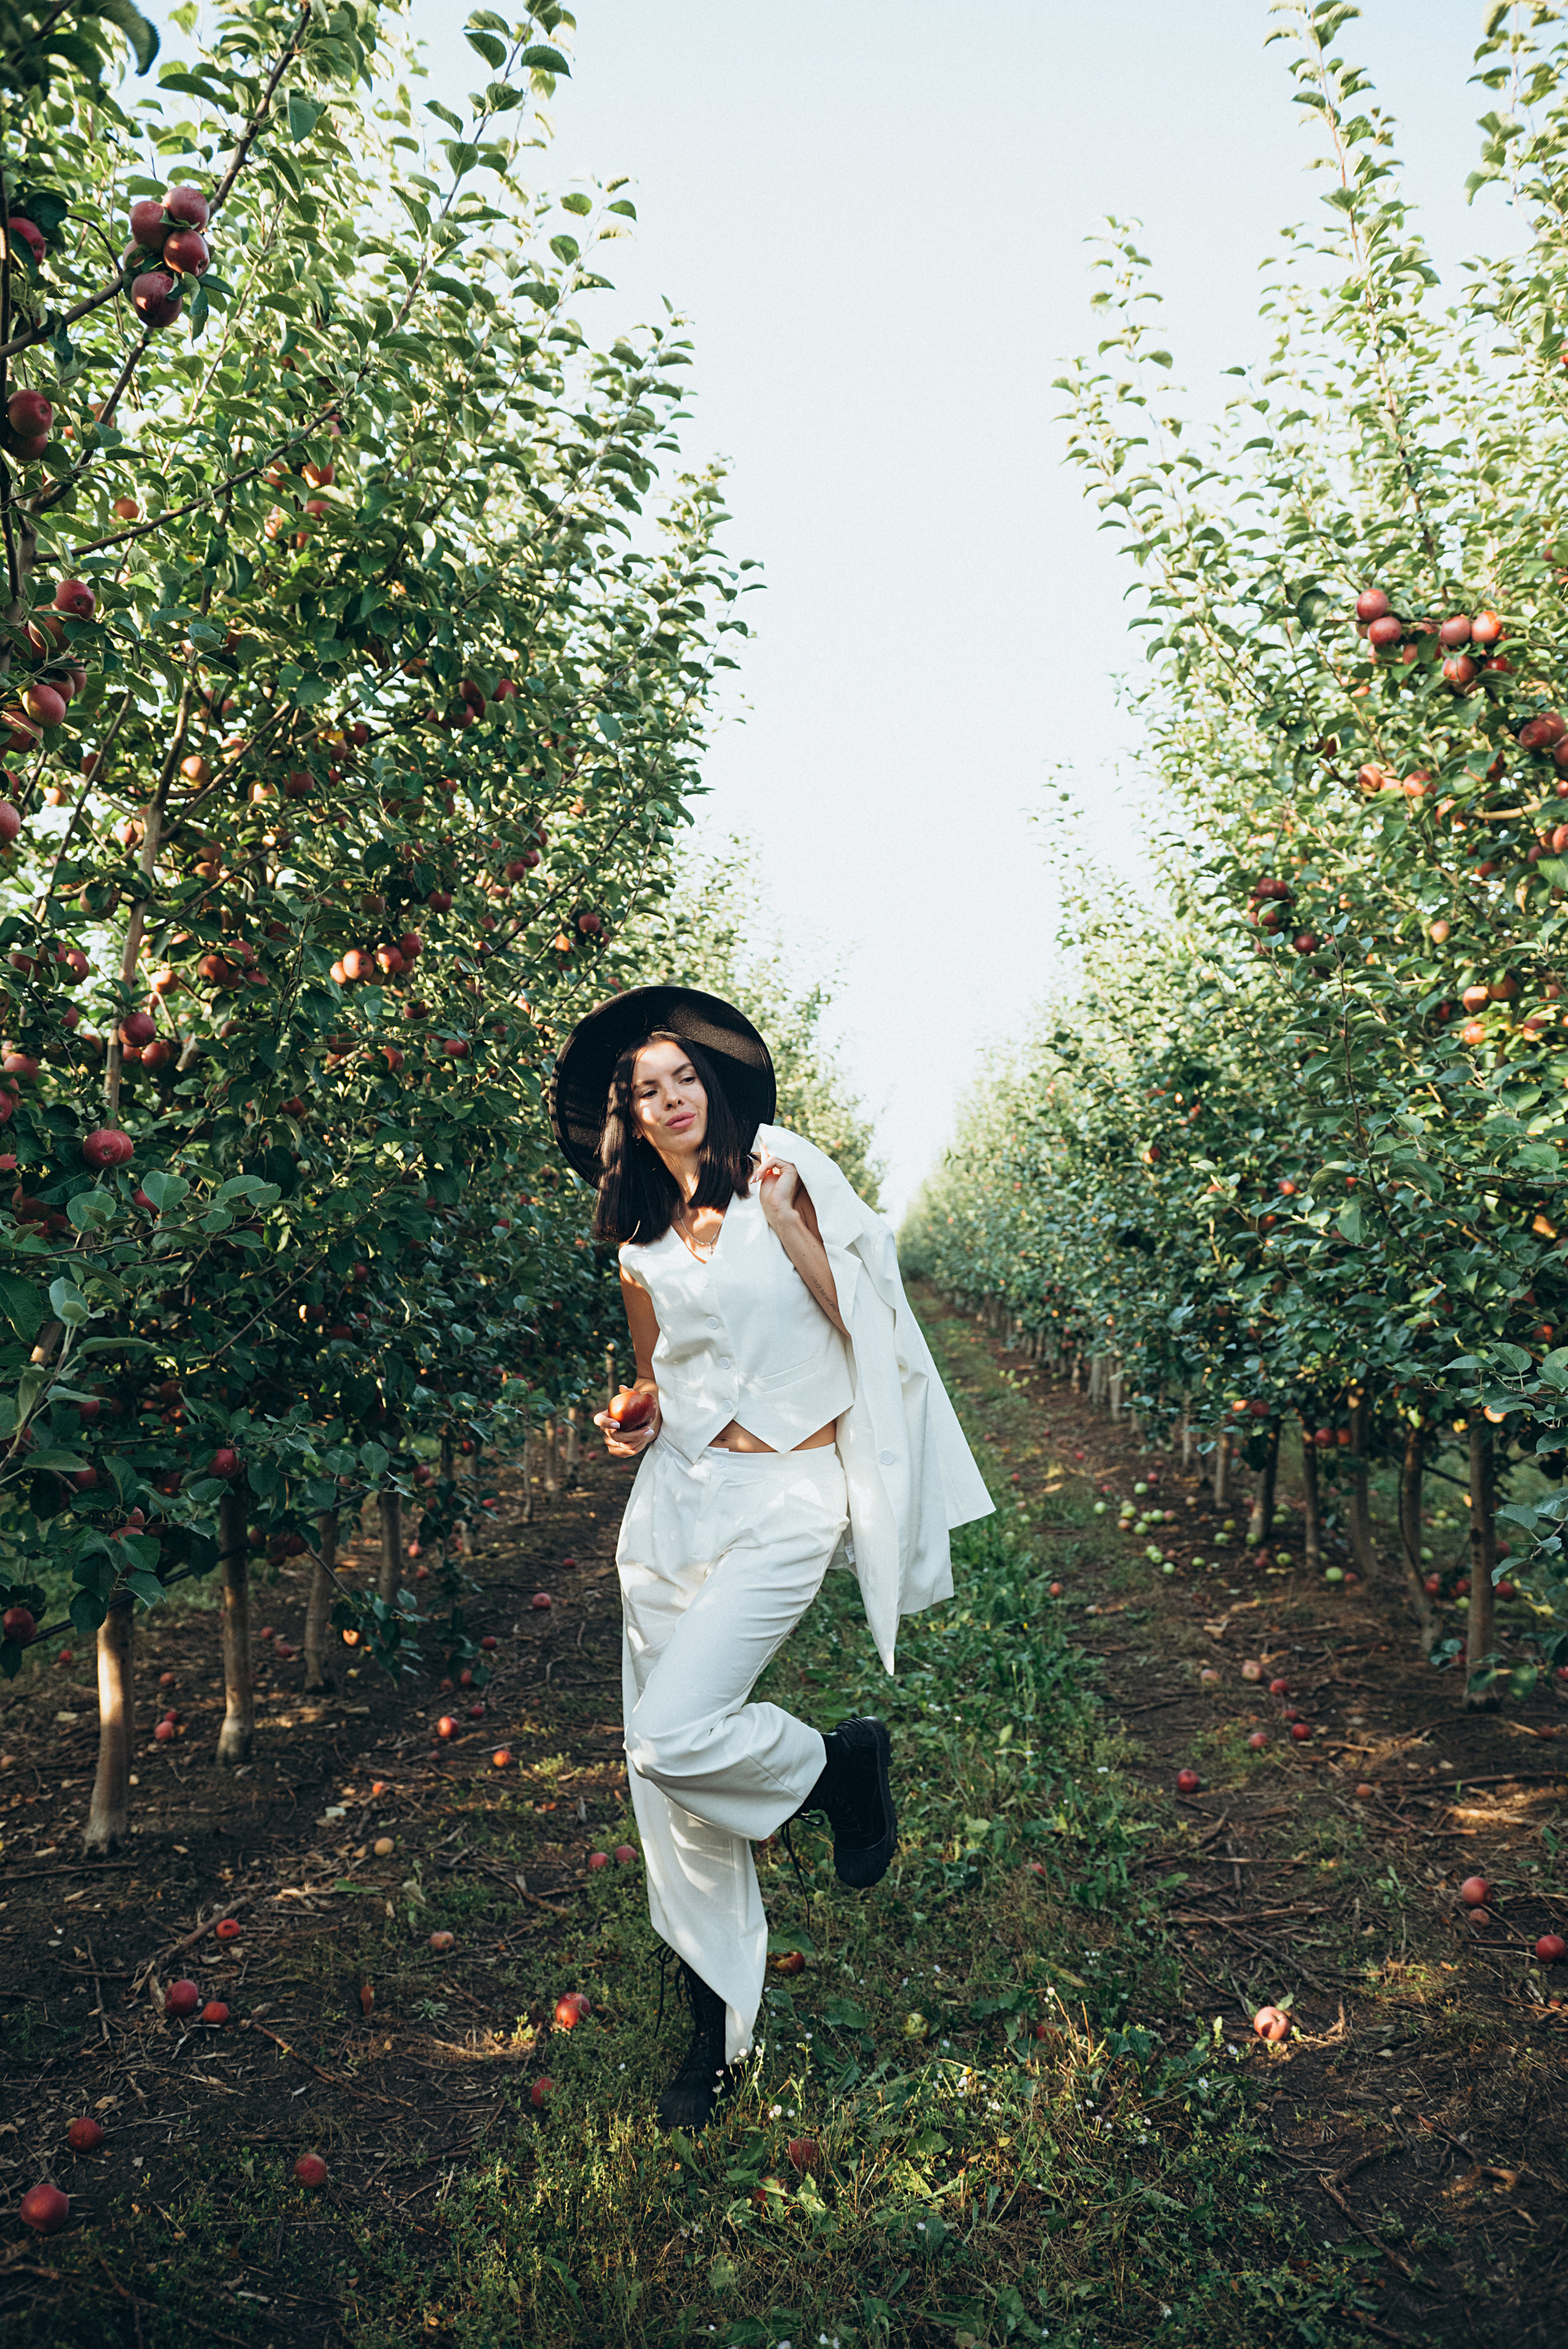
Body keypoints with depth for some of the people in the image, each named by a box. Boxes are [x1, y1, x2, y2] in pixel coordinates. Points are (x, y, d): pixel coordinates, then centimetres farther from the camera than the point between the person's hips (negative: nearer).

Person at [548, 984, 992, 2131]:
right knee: (666, 1780, 6)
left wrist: (785, 1221, -16)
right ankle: (717, 2029, 24)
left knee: (674, 1739, -18)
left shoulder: (785, 1179, -2)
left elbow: (861, 1323, -7)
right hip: (676, 1496, 5)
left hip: (787, 1496, -5)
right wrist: (634, 1424, 3)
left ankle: (844, 1764, 12)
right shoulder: (642, 1243, 12)